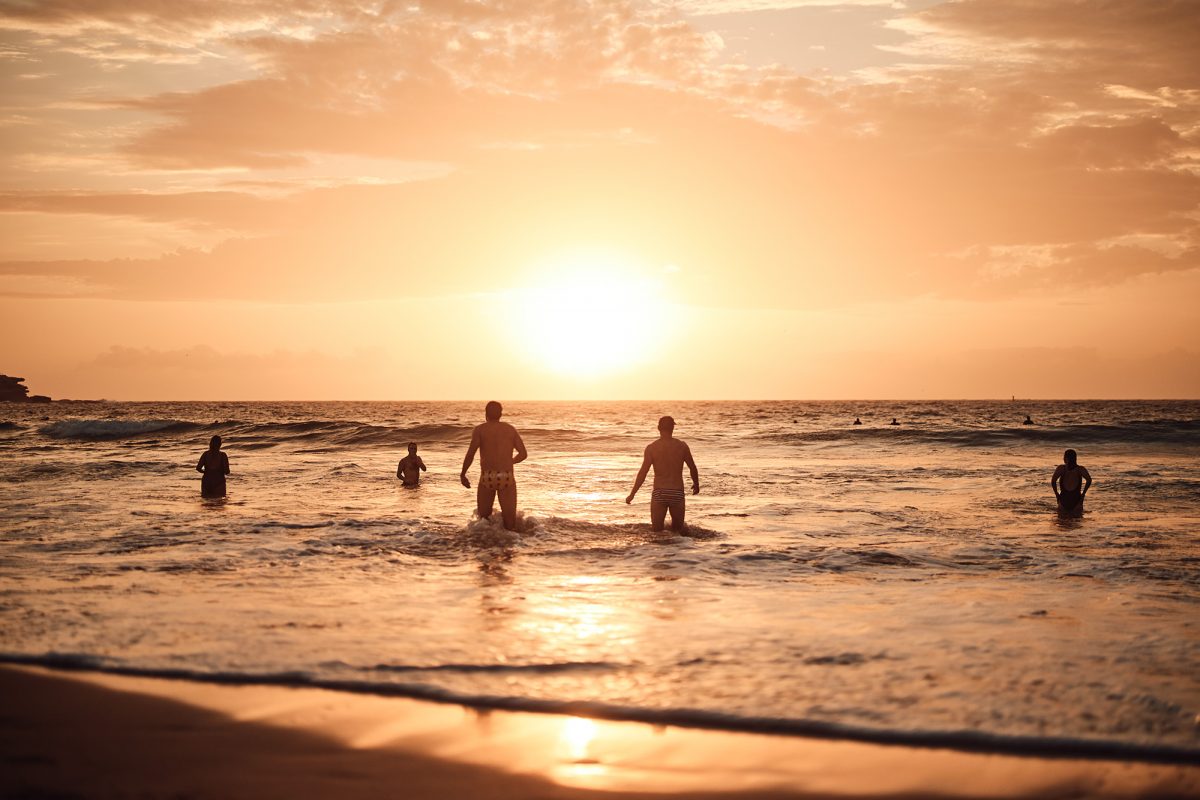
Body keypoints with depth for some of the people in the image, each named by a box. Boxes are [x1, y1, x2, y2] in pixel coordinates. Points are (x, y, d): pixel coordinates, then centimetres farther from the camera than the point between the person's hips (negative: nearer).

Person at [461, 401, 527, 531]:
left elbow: (470, 454, -8)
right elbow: (523, 454, 10)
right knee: (509, 519, 4)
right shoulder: (511, 429, 10)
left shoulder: (480, 430, 1)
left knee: (484, 517, 10)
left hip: (487, 477, -2)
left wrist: (463, 474, 3)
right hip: (507, 477, 2)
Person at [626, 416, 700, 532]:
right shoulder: (682, 446, 0)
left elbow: (643, 472, -7)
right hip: (677, 492, 1)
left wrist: (632, 494, 0)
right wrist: (696, 484, 28)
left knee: (656, 530, 6)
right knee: (678, 529, 18)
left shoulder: (651, 447, -4)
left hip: (659, 493, -1)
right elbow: (693, 468, 9)